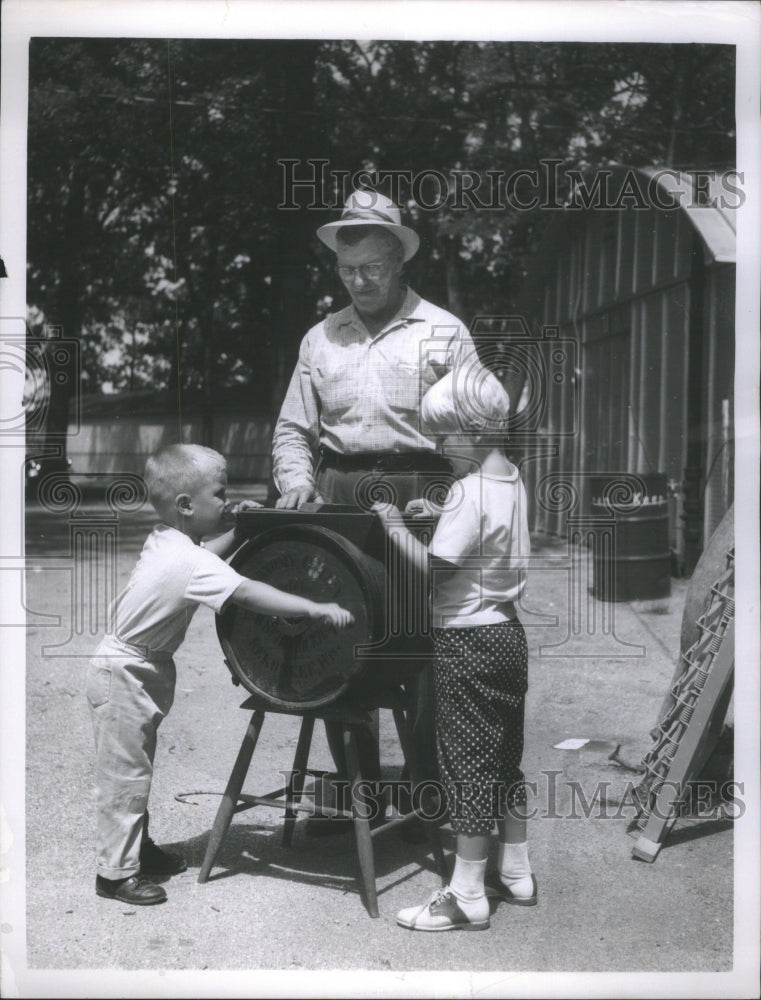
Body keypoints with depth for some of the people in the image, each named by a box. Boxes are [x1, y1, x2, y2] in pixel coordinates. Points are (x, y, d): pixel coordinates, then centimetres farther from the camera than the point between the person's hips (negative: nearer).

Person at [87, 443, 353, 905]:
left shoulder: (165, 541, 0)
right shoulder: (186, 561, -29)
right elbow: (246, 593, -36)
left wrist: (235, 531, 8)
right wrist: (314, 608, -37)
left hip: (140, 669, 10)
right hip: (123, 675, -10)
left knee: (138, 767, 21)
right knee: (125, 774, 0)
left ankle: (140, 847, 35)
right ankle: (117, 872, 10)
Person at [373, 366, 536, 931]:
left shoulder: (469, 491, -20)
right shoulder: (512, 482, 8)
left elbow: (432, 568, -21)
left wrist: (392, 520, -9)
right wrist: (429, 511, 8)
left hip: (468, 640, -9)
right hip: (507, 630, 9)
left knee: (467, 761, -1)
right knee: (505, 757, 17)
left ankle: (468, 897, 7)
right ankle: (516, 874, 28)